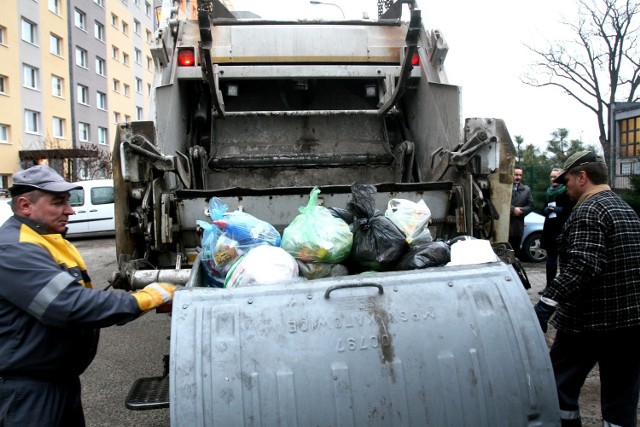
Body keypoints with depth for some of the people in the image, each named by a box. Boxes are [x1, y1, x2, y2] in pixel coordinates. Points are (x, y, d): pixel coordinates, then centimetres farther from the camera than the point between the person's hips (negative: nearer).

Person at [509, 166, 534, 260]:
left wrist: (520, 210, -9)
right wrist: (513, 209, -16)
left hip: (518, 226, 4)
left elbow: (531, 205, 7)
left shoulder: (526, 189, 13)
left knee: (516, 249, 10)